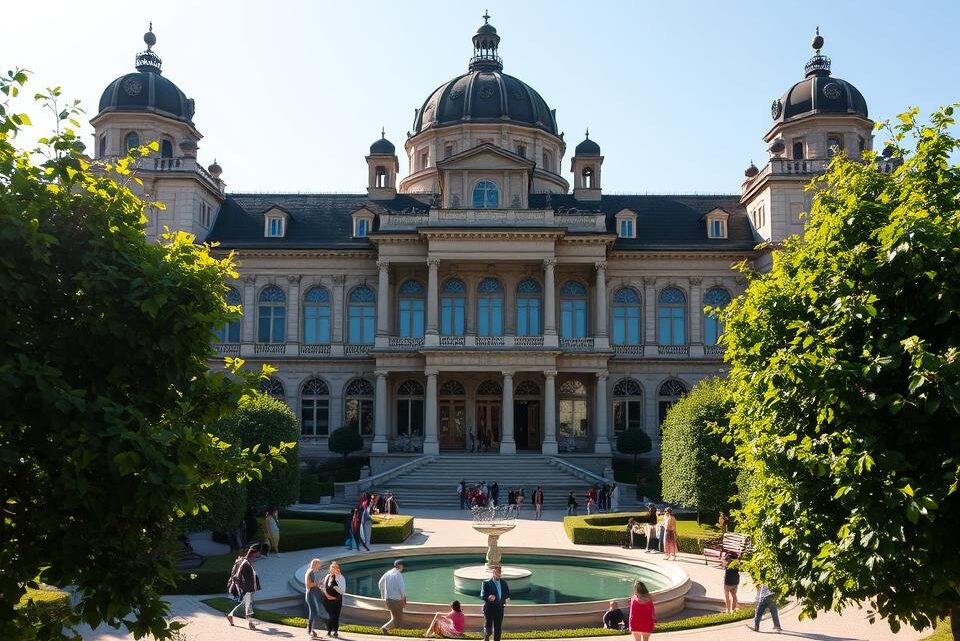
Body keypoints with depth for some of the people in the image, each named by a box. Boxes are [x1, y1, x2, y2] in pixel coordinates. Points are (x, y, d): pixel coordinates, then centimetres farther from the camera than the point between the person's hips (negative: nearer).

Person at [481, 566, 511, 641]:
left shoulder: (503, 583, 6)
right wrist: (488, 598, -32)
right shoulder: (486, 583, -9)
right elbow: (482, 597, -12)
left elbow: (507, 594, 15)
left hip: (499, 609, 3)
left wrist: (506, 600, -6)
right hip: (489, 609, -3)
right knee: (488, 628, 10)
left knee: (498, 629, 4)